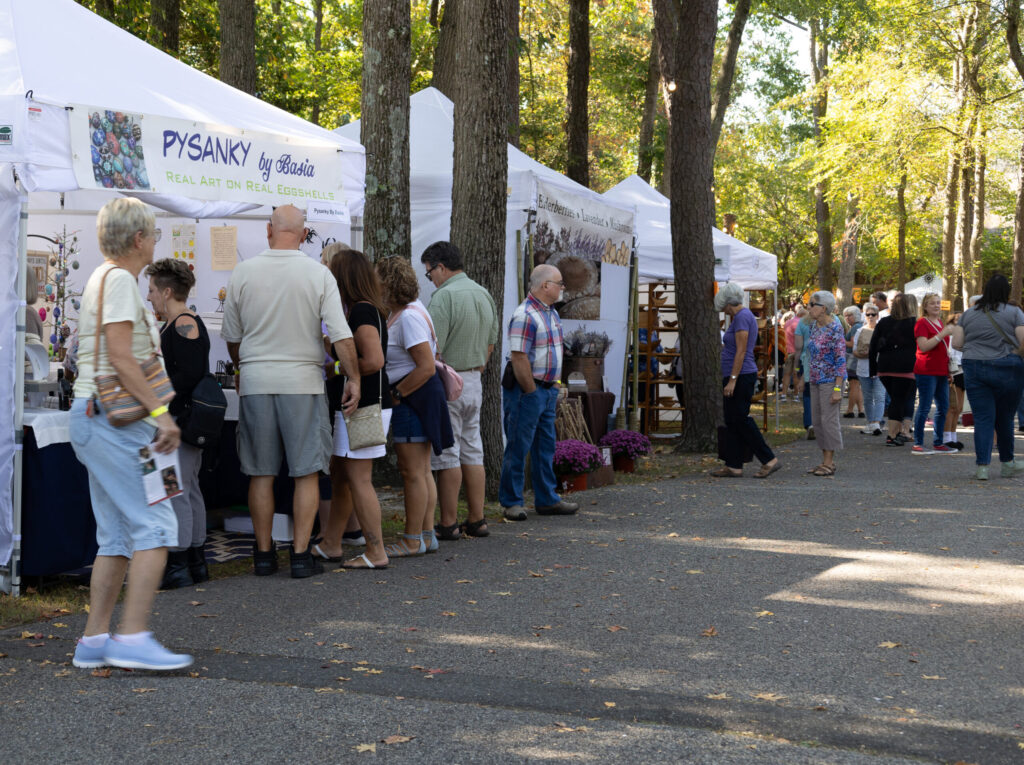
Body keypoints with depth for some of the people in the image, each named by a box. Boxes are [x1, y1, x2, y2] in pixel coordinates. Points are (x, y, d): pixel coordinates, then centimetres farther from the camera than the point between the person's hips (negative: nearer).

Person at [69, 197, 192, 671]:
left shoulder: (102, 278, 21)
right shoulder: (120, 279, -10)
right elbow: (121, 357, -19)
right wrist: (160, 410, -22)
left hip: (95, 418, 10)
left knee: (117, 535, 10)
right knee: (155, 525, -11)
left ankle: (94, 641, 10)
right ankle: (133, 638, -13)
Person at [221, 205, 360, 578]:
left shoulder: (243, 272, 0)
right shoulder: (318, 274, -4)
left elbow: (232, 337, 9)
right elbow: (341, 336, -7)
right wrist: (353, 379, 4)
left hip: (255, 380, 2)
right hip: (303, 382, -2)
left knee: (261, 473, 9)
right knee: (306, 472, 5)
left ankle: (263, 553, 15)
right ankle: (301, 554, 3)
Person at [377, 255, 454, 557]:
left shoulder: (409, 318, -19)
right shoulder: (399, 313, 12)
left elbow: (427, 367, -23)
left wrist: (395, 395, -16)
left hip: (413, 396, -10)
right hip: (413, 398, 10)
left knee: (412, 471, -4)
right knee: (422, 470, 13)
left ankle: (413, 540, 1)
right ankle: (427, 534, 18)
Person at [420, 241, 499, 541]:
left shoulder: (444, 297, -16)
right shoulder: (484, 294, 11)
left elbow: (433, 351, -20)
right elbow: (490, 344, 17)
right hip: (475, 381, 8)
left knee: (447, 454, -3)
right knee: (473, 451, 12)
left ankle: (448, 524, 1)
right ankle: (476, 520, 15)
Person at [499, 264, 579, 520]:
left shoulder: (552, 313, 14)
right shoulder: (524, 316, -17)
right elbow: (519, 358, -21)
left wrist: (554, 386, 15)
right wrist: (531, 392, -17)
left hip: (547, 390, 9)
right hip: (526, 391, -9)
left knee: (545, 447, 13)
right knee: (518, 447, -3)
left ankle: (547, 499, 20)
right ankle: (511, 502, 4)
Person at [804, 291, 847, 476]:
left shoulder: (835, 329, -15)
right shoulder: (814, 326, 10)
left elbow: (841, 360, -16)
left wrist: (837, 388, -20)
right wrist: (810, 377, 17)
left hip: (830, 379, -8)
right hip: (815, 379, 9)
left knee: (829, 419, -5)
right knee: (817, 420, 9)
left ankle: (830, 463, 0)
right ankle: (826, 461, 16)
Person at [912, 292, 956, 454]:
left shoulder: (940, 323, 18)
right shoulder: (922, 323, -8)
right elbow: (924, 346, -20)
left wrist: (949, 368, 23)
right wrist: (943, 334, -24)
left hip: (941, 371, 9)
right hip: (927, 371, -9)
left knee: (943, 407, 10)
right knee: (924, 407, -7)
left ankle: (938, 443, 18)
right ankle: (918, 444, -2)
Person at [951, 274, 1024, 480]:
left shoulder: (968, 314, 7)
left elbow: (956, 343, 4)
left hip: (975, 369, 2)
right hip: (1007, 370, -2)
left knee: (983, 418, 1)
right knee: (1005, 418, 12)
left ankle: (982, 466, -8)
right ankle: (1006, 463, 25)